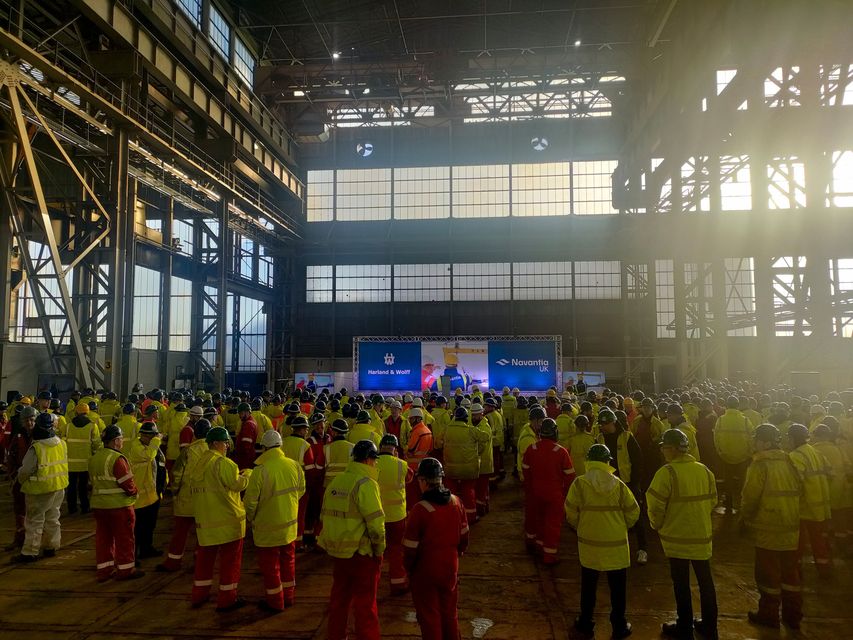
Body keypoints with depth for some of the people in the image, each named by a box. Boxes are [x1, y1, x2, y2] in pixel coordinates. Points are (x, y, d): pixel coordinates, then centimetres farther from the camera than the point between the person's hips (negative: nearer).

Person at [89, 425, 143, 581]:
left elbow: (94, 482, 14)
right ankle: (125, 570, 13)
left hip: (98, 504, 8)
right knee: (124, 538, 5)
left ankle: (104, 570, 21)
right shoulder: (117, 458, -19)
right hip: (119, 504, -8)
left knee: (103, 537, 14)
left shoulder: (94, 458, 8)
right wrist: (134, 492, 0)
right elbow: (127, 483, -18)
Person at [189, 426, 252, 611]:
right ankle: (226, 599, 10)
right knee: (230, 559, 4)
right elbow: (238, 484, -19)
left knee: (204, 556, 19)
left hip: (204, 520, 7)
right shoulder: (223, 463, -17)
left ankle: (199, 595, 29)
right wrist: (247, 473, 0)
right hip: (227, 520, -7)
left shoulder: (199, 464, 7)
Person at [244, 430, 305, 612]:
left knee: (270, 564, 12)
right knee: (288, 560, 21)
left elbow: (250, 501, -16)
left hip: (268, 526, -5)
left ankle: (275, 602, 24)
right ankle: (288, 596, 35)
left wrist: (251, 518, 4)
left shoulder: (260, 471, -23)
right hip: (290, 524, 5)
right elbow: (300, 490, 6)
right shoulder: (294, 466, -9)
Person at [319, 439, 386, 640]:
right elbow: (375, 522, -20)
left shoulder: (335, 482, 6)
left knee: (339, 598, 21)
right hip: (362, 552, -7)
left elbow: (326, 515, 12)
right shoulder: (365, 483, -17)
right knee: (365, 603, 5)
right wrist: (379, 550, -8)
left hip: (338, 551, 7)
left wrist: (334, 542, 18)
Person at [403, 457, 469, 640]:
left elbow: (411, 547, -16)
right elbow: (464, 536, 4)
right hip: (451, 568, 5)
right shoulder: (456, 502, -7)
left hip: (425, 572, -5)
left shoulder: (420, 510, -24)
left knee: (429, 618, 13)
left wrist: (408, 567, 2)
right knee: (450, 613, 22)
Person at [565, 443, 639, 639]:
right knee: (618, 587, 16)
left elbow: (571, 513, -8)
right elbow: (633, 511, -3)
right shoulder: (618, 485, -9)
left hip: (589, 542, 0)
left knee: (588, 586, 16)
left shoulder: (579, 483, -13)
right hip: (616, 543, 0)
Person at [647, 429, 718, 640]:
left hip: (677, 536, -5)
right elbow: (712, 501, 7)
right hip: (702, 535, 5)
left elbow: (655, 505, -17)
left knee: (681, 583, 10)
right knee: (705, 581, 18)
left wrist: (657, 526, 2)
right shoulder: (704, 470, -2)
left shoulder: (667, 472, -19)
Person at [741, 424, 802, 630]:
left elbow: (750, 496, -15)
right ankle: (792, 615, 26)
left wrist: (745, 518, 0)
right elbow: (798, 490, 11)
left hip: (768, 527, -6)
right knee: (790, 569, 16)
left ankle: (769, 615, 16)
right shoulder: (789, 462, 4)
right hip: (791, 526, 6)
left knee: (768, 572, 6)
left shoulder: (760, 464, -15)